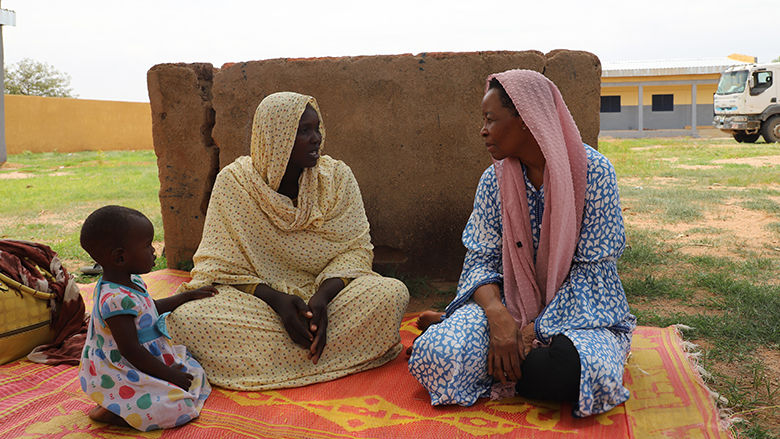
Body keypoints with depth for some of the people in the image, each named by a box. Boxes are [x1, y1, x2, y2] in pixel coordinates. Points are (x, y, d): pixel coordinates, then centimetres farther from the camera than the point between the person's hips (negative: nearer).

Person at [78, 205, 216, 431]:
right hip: (120, 376, -11)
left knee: (194, 374, 10)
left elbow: (150, 309, 26)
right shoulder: (116, 300, -29)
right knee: (179, 406, -20)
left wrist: (188, 296, 27)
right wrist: (169, 375, -18)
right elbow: (131, 351, -26)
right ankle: (108, 412, -6)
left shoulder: (131, 283, 4)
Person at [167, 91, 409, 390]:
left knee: (393, 293, -28)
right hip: (256, 302, -1)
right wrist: (277, 300, -24)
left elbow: (356, 249, -3)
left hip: (325, 295, 2)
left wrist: (322, 297, -23)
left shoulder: (337, 176, -1)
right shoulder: (234, 181, -6)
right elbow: (223, 266, -6)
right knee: (184, 318, -30)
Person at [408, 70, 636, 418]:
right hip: (510, 306, 1)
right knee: (441, 351, -29)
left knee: (568, 370, -36)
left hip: (577, 308, 0)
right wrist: (497, 314, -22)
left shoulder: (593, 171, -11)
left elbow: (593, 271, -12)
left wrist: (535, 331, -20)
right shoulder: (494, 180, 0)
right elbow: (481, 259, 0)